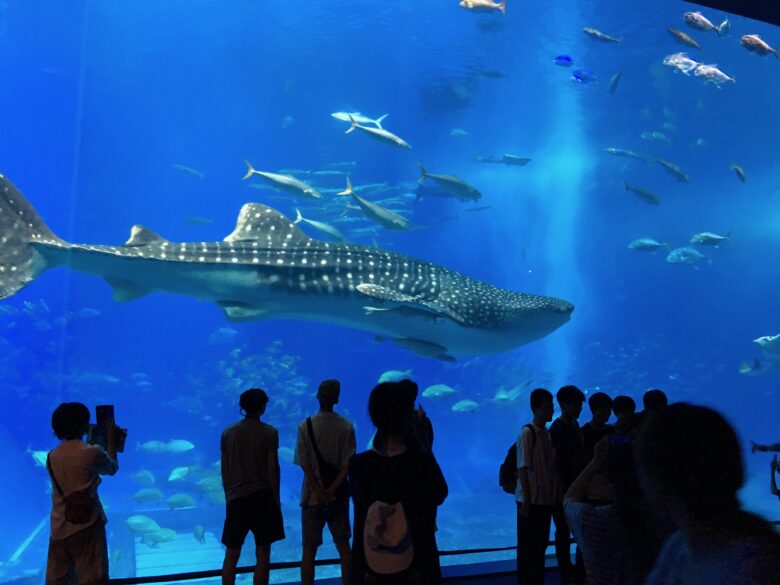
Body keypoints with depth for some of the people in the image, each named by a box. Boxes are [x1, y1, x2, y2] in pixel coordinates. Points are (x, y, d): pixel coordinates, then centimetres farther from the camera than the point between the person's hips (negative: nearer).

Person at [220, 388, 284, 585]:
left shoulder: (228, 433, 5)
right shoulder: (269, 432, -6)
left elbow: (225, 470, 7)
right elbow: (272, 468, -6)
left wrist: (228, 497, 16)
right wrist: (276, 497, 2)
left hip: (236, 498, 3)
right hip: (262, 496, -3)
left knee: (231, 554, 12)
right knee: (262, 552, 4)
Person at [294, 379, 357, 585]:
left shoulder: (305, 426, -6)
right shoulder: (346, 426, -3)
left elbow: (305, 465, -10)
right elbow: (347, 465, -8)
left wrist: (320, 493, -10)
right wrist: (332, 490, -10)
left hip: (313, 496, -1)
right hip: (339, 496, 2)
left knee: (309, 549, 7)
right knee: (343, 546, 13)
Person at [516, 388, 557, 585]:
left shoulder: (547, 433, 9)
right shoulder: (527, 432, -13)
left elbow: (551, 467, 13)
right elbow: (523, 468, -15)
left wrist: (555, 493, 9)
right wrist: (526, 500, -17)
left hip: (546, 498, 7)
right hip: (531, 499, -7)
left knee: (541, 543, 15)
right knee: (527, 546, 3)